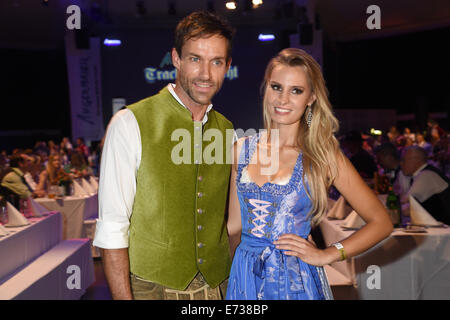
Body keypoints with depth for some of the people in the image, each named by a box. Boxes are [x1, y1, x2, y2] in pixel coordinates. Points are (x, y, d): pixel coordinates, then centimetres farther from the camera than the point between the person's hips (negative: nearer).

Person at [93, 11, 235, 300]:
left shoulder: (227, 131, 3)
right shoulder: (130, 124, -13)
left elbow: (229, 219, 10)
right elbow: (112, 227, -14)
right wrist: (124, 297, -18)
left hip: (217, 286, 5)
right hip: (152, 287, -4)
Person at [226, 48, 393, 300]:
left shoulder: (322, 155, -9)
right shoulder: (242, 149, 0)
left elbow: (381, 222, -6)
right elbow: (235, 226, 7)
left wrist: (326, 255, -11)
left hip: (297, 281, -3)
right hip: (244, 277, 3)